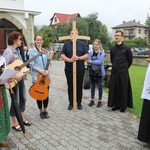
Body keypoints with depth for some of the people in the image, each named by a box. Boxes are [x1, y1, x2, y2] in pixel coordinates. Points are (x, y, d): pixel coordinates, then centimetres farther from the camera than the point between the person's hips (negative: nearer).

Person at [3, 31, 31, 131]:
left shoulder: (17, 50, 9)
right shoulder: (8, 52, -20)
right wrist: (14, 76, -31)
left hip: (20, 77, 9)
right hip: (13, 80, -9)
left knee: (22, 99, 17)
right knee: (15, 101, 2)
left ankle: (22, 118, 34)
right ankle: (15, 123, 20)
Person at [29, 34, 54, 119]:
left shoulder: (46, 51, 10)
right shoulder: (32, 51, -1)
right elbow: (32, 64, -8)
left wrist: (48, 70, -14)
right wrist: (41, 71, -19)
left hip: (46, 76, 3)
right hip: (37, 76, -3)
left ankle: (45, 110, 25)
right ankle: (41, 111, 22)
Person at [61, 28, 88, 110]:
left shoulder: (82, 44, 6)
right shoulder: (66, 44, 6)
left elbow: (86, 55, 1)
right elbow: (62, 55, -2)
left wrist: (79, 58, -18)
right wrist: (70, 60, -21)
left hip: (80, 69, 0)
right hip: (69, 69, 0)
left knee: (79, 86, 7)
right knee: (70, 87, 7)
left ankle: (79, 103, 21)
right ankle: (71, 103, 20)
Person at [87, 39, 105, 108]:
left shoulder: (102, 52, -5)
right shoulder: (90, 52, 4)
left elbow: (99, 61, -17)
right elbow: (89, 62, -1)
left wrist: (91, 62, -18)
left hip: (99, 72, -3)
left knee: (99, 86, 5)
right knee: (92, 86, 12)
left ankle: (100, 101, 17)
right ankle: (92, 100, 24)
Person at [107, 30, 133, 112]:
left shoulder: (127, 49, -7)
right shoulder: (113, 49, 7)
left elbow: (130, 61, 4)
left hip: (123, 73, -4)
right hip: (114, 72, 4)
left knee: (123, 89, 3)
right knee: (114, 89, 7)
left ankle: (123, 106, 17)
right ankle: (116, 105, 21)